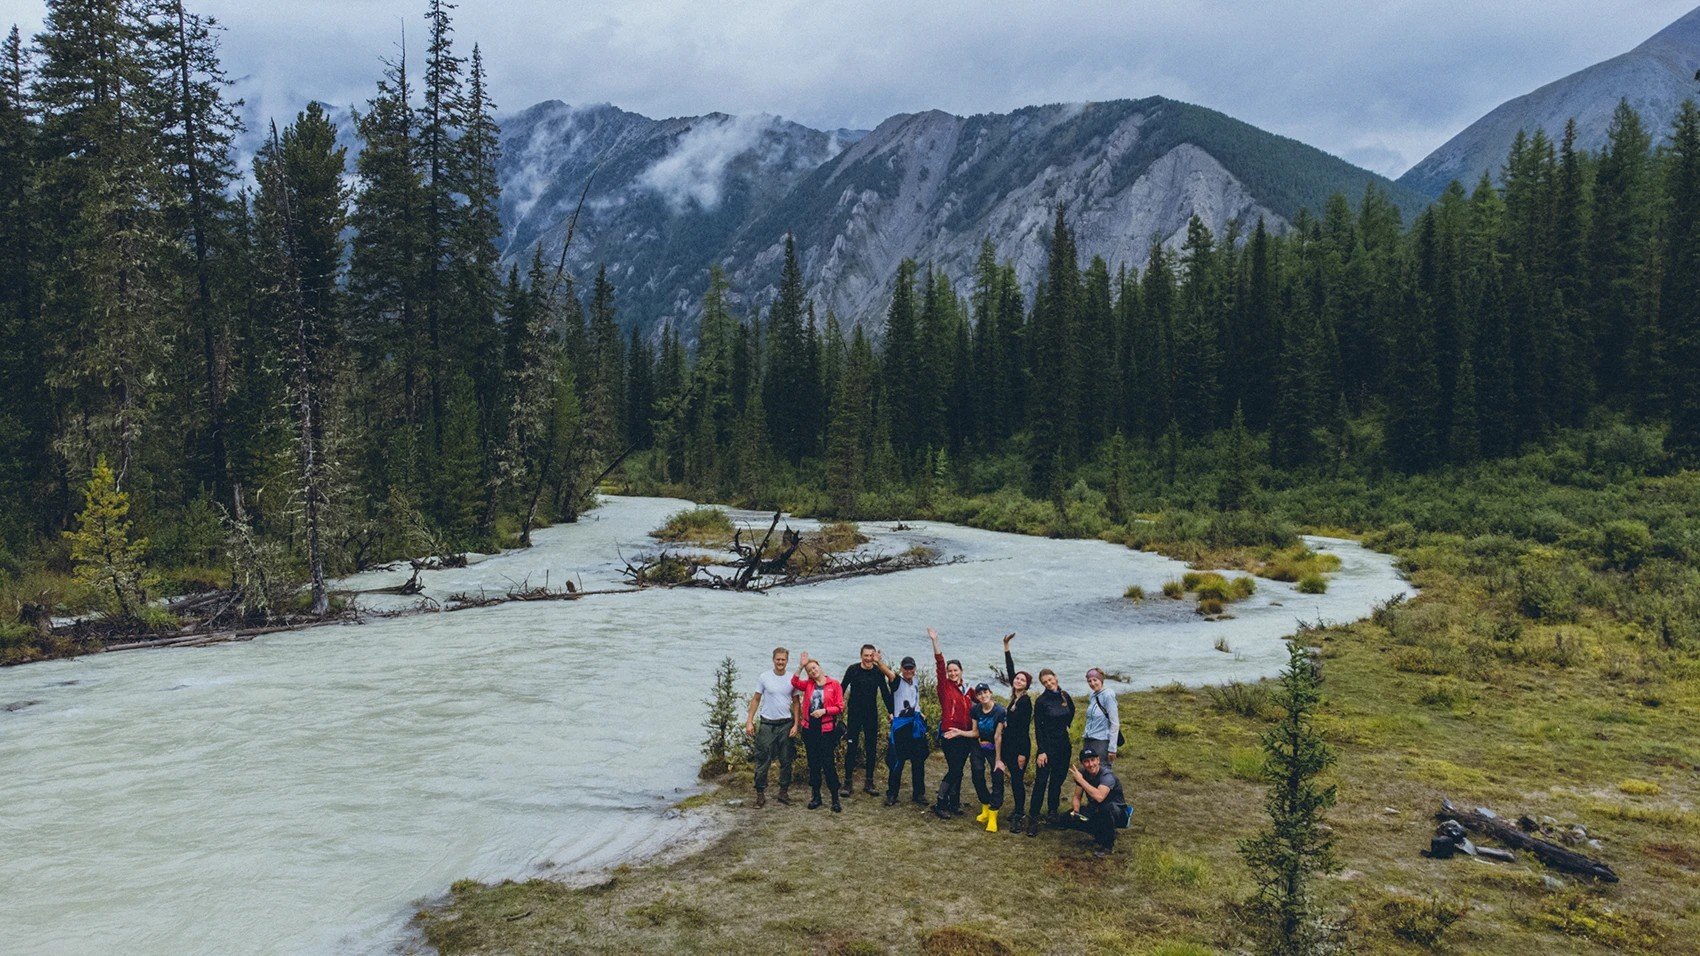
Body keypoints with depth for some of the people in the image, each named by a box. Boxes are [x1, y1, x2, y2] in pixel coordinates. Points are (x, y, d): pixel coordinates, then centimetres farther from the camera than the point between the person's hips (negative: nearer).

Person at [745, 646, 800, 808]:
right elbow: (756, 700, 3)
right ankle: (760, 793, 8)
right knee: (763, 761, 0)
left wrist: (795, 724, -1)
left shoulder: (792, 679, 1)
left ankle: (783, 792, 20)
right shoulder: (764, 677, -3)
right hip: (767, 724, -2)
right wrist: (749, 721, -2)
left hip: (786, 724, 2)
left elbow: (795, 703, 6)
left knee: (786, 761, 8)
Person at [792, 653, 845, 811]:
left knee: (828, 763, -5)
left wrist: (824, 711, -18)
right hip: (809, 729, 4)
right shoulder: (808, 684, 8)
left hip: (827, 729, -4)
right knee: (813, 764, 10)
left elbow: (840, 707, -5)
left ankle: (835, 799, 3)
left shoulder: (834, 685, -2)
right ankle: (816, 797, 20)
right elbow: (794, 682, -11)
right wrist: (801, 666, -15)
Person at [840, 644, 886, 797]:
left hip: (871, 715, 2)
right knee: (851, 748, -2)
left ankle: (869, 783, 14)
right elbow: (842, 688, -2)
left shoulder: (878, 671, -3)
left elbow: (884, 693, 5)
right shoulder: (853, 669, -8)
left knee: (871, 748, 6)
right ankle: (848, 782, 5)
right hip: (854, 714, -2)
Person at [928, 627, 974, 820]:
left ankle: (954, 803, 21)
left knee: (958, 770, 11)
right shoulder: (945, 687, -3)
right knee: (954, 770, -9)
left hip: (965, 735, 6)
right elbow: (939, 664, -15)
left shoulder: (965, 690, 13)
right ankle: (940, 804, 0)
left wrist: (972, 733, 13)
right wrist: (935, 641, -25)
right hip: (950, 734, -6)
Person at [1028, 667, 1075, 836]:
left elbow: (1071, 715, 18)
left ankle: (1053, 812, 24)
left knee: (1057, 781, 11)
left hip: (1064, 746, 4)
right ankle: (1033, 818, -5)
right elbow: (1038, 728, -9)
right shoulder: (1041, 701, -9)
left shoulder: (1065, 696, 3)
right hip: (1047, 746, -4)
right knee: (1041, 782, -7)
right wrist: (1041, 751, -13)